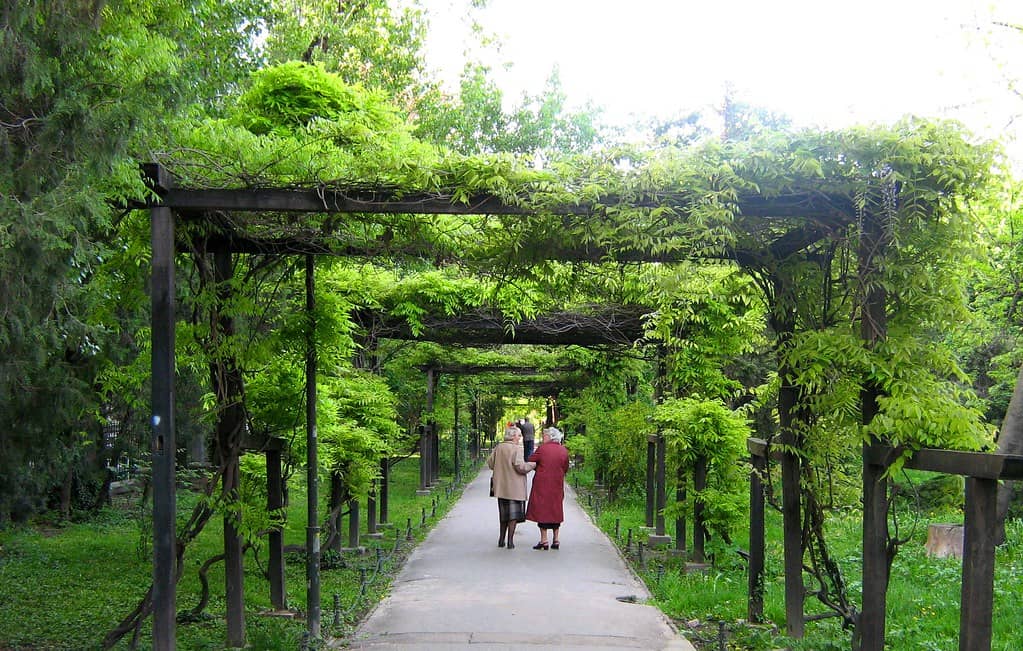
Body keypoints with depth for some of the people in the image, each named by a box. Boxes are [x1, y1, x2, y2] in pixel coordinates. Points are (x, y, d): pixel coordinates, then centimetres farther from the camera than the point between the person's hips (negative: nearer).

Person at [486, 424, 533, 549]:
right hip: (514, 486, -6)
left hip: (501, 486, 6)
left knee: (504, 513, 18)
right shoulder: (516, 449, -15)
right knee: (513, 513, 2)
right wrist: (533, 464, -6)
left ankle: (502, 539, 22)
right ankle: (510, 541, 1)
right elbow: (520, 466, -21)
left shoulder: (498, 448, 3)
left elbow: (490, 463, 7)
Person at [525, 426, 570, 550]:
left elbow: (530, 461, -3)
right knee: (555, 511, 12)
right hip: (557, 486, 4)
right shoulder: (564, 450, 2)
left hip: (542, 485, -4)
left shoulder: (542, 448, -10)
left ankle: (544, 540, 1)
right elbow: (565, 469, 9)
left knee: (542, 511, 2)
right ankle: (556, 540, 13)